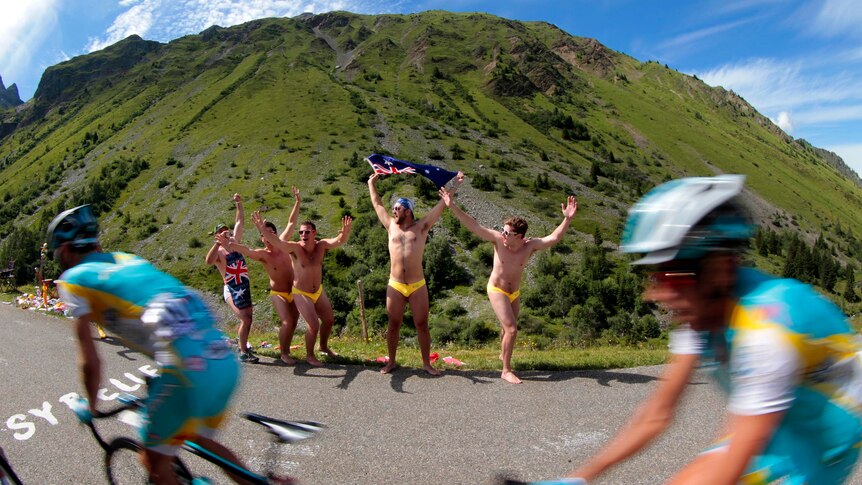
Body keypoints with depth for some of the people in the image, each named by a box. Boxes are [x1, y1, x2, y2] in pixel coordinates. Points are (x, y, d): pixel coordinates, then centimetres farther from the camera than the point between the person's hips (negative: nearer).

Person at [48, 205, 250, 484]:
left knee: (156, 461, 18)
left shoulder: (73, 279, 8)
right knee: (203, 441, 30)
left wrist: (91, 406, 25)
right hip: (226, 362, 7)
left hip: (187, 369, -7)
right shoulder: (130, 260, 26)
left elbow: (91, 362, 6)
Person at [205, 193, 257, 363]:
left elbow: (240, 222, 10)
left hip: (244, 287, 7)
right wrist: (218, 242, -33)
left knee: (247, 318, 17)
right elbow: (209, 261, -32)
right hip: (232, 290, -7)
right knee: (245, 319, -13)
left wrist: (239, 204, 3)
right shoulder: (217, 251, -9)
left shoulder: (235, 241, 8)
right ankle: (243, 353, -3)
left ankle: (243, 345, 36)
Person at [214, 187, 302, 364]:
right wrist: (228, 243, -59)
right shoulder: (262, 254, -19)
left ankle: (286, 350, 34)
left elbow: (291, 223, 0)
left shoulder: (282, 243, -7)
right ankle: (284, 354, 0)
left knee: (293, 323, 15)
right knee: (287, 322, -19)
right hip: (278, 293, -5)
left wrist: (297, 202, -3)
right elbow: (245, 250, -40)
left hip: (294, 291, 5)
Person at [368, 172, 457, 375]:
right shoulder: (391, 226, 8)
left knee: (422, 325, 4)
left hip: (418, 286, -2)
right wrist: (371, 184, 26)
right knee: (394, 325, 10)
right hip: (395, 286, 2)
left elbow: (441, 204, 0)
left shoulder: (421, 227, 1)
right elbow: (377, 204, 19)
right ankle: (391, 361, 22)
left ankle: (426, 363, 14)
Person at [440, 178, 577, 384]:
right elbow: (473, 226, -27)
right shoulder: (498, 240, -23)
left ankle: (503, 354, 51)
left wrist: (567, 219, -44)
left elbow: (554, 238, -31)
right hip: (497, 290, -4)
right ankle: (506, 371, -1)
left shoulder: (529, 245, -20)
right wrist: (453, 206, -33)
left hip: (515, 292, 4)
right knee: (511, 329, -14)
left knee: (508, 328, 22)